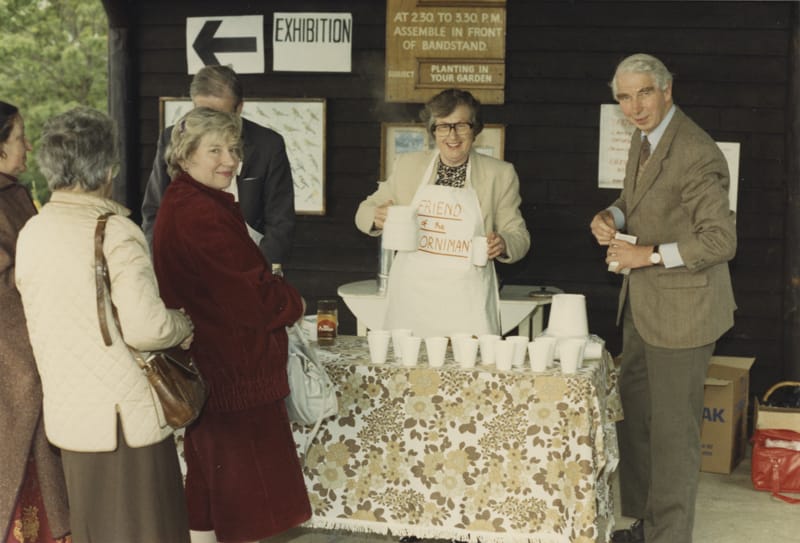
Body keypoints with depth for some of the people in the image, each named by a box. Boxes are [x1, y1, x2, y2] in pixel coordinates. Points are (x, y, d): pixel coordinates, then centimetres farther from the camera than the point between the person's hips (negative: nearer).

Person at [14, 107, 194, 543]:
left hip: (66, 413, 7)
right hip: (126, 415, -6)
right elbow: (145, 326, -24)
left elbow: (47, 320, 11)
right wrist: (183, 326, -5)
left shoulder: (31, 232, 3)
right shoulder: (115, 231, -17)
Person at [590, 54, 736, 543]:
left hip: (682, 307, -9)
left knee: (672, 428, 1)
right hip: (642, 305, 9)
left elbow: (722, 241, -22)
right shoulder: (644, 139, 7)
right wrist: (611, 216, 1)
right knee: (636, 418, 17)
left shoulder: (696, 154, -21)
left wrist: (649, 255, -22)